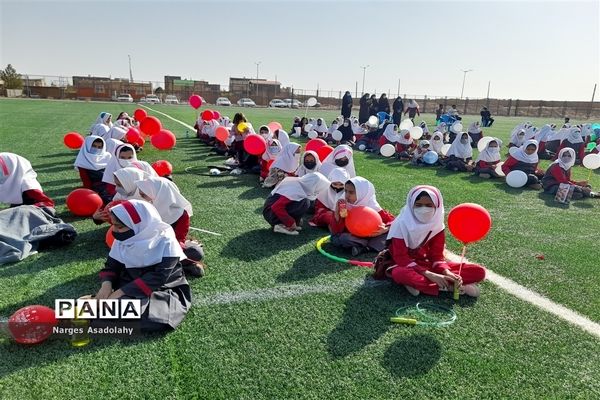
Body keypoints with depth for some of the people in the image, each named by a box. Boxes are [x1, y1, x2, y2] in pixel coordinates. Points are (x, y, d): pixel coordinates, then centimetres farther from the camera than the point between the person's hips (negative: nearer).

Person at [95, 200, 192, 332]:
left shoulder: (166, 241, -17)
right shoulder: (122, 240, 1)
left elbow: (158, 277, -25)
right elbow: (111, 266, 6)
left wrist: (121, 291, -28)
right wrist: (106, 284, -18)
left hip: (163, 292, -4)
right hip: (128, 290, 4)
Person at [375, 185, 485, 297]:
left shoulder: (437, 225, -3)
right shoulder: (402, 224, -18)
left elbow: (437, 255, -4)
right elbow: (401, 258, -22)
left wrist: (447, 272, -26)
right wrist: (429, 275, -31)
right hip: (406, 265, -4)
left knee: (479, 272, -9)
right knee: (401, 274, -44)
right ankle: (450, 287, -28)